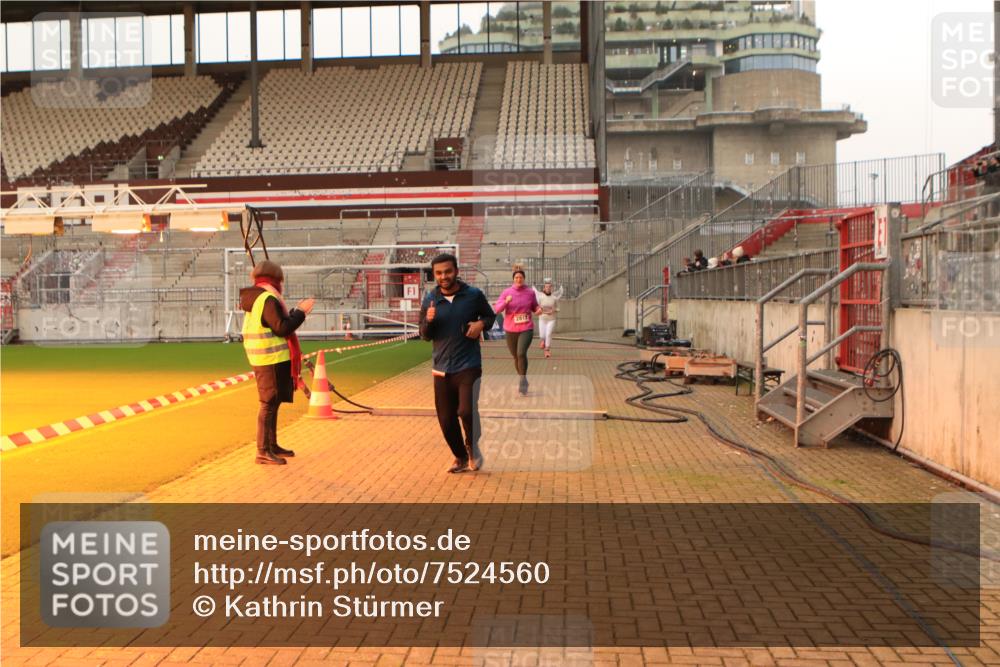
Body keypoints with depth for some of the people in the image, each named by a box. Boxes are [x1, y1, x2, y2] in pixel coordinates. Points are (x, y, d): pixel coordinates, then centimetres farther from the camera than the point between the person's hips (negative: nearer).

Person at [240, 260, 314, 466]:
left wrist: (294, 312, 19)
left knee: (273, 403, 18)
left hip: (265, 359, 10)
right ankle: (263, 452, -4)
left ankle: (272, 445, 28)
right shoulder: (268, 299, -16)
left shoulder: (255, 300, 16)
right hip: (272, 359, -10)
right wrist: (301, 312, -10)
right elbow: (282, 328, -20)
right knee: (269, 404, -7)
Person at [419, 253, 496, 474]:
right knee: (446, 419, 7)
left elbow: (490, 316, 11)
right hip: (441, 368, 3)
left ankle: (472, 447, 14)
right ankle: (460, 457, 31)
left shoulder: (473, 295, -5)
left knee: (467, 411, -17)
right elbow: (424, 335, 7)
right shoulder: (430, 299, 1)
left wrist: (481, 324, -11)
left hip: (469, 365, -3)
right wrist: (428, 321, -15)